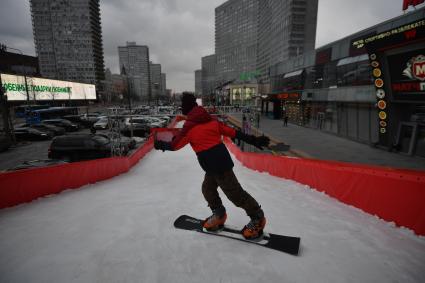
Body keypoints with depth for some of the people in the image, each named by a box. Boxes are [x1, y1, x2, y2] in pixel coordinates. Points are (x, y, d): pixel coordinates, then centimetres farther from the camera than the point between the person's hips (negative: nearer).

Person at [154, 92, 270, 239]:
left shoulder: (190, 126, -9)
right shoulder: (211, 120, 10)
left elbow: (174, 145, -1)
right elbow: (232, 132, 7)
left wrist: (160, 144, 19)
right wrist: (253, 140, 9)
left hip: (215, 164, -8)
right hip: (221, 159, 8)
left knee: (234, 192, 2)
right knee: (208, 188, 21)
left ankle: (257, 217, 15)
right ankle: (219, 214, 35)